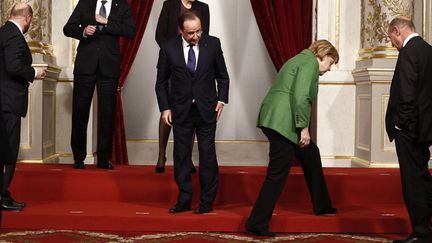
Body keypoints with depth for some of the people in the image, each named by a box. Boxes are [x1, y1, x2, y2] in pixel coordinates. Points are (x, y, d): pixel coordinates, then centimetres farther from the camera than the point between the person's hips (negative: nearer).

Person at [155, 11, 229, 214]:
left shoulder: (213, 43, -5)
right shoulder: (168, 48, -6)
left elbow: (223, 76, 6)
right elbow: (161, 82, 3)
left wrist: (221, 100, -2)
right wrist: (164, 108, -2)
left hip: (206, 109, 0)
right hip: (180, 111, 1)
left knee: (208, 155, 2)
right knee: (181, 156, 6)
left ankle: (207, 201, 12)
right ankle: (184, 200, 17)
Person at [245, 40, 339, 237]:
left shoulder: (300, 60, 25)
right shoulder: (310, 62, -5)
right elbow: (300, 96, -18)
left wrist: (302, 127, 21)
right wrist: (304, 127, -15)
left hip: (274, 119, 11)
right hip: (282, 123, -11)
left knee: (311, 154, 23)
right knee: (277, 174, -7)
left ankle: (322, 206, 34)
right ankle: (257, 224, -4)